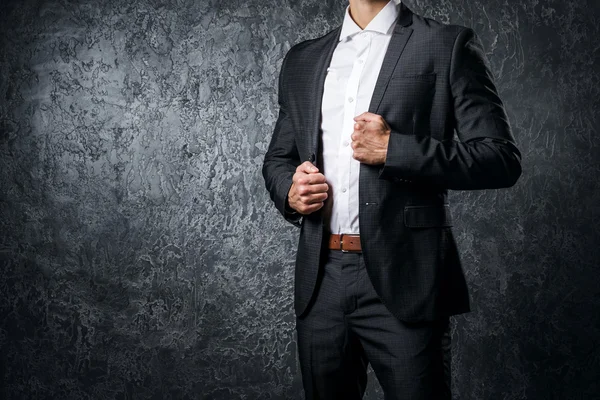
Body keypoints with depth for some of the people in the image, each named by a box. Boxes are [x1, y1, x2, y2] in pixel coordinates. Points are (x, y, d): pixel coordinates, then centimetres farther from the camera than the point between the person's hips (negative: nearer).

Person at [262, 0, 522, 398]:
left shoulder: (449, 46, 1)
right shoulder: (302, 60, 15)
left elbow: (502, 159, -5)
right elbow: (277, 158, 23)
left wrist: (393, 149, -15)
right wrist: (289, 191, -1)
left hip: (404, 279, -4)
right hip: (320, 280, 4)